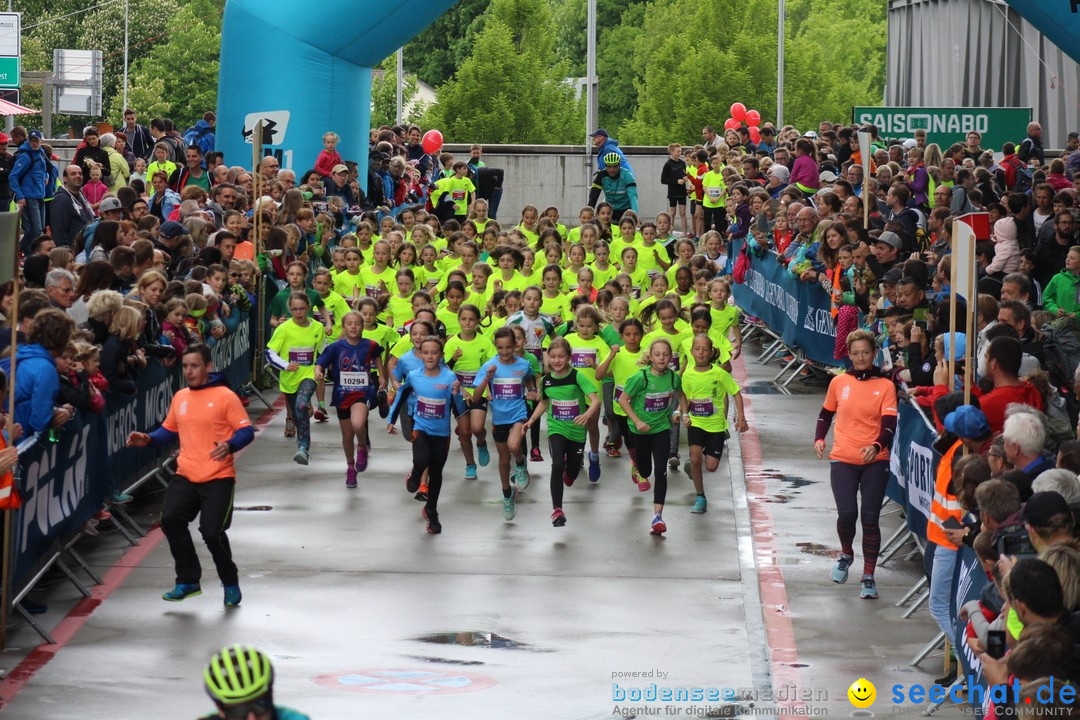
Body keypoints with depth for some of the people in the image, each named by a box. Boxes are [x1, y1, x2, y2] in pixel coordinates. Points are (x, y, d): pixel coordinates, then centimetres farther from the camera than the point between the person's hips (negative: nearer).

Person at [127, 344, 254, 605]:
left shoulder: (226, 397, -7)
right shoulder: (179, 398, 11)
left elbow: (246, 431, -9)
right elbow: (170, 430, 23)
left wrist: (229, 446, -28)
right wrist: (149, 439, 4)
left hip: (218, 478, -5)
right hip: (185, 476, 5)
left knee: (213, 533, -12)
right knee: (170, 519, -15)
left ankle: (231, 585, 15)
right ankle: (188, 581, 1)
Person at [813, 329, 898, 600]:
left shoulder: (885, 386, -2)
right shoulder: (839, 383, 5)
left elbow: (889, 424, -11)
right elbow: (826, 413, 18)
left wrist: (876, 446, -29)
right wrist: (819, 439, 2)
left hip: (875, 461, -1)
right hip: (843, 460, 1)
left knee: (870, 519, -2)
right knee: (847, 514, -10)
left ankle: (868, 577, 7)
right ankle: (846, 555, 22)